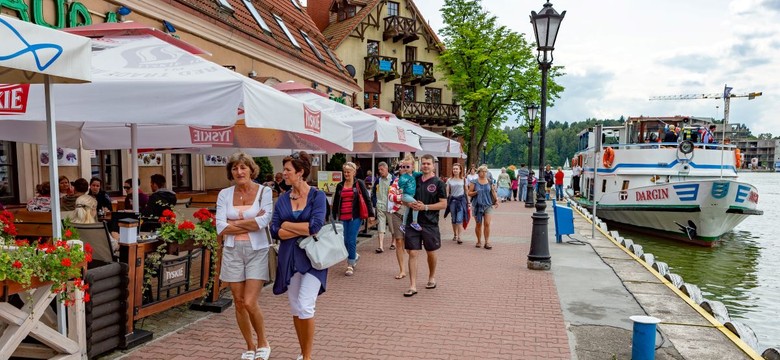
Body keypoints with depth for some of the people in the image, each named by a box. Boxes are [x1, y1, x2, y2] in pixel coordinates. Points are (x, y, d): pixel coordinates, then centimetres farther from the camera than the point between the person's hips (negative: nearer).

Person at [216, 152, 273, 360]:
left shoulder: (264, 191, -3)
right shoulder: (224, 194, 4)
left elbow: (263, 221, -17)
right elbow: (221, 228, -5)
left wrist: (234, 223, -9)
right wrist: (252, 223, -9)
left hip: (257, 251, -3)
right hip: (233, 251, 3)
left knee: (250, 303, -9)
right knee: (239, 303, 8)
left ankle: (263, 343, 15)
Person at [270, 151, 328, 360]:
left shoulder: (317, 196, -6)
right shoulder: (282, 200, 5)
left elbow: (315, 226, -19)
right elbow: (275, 231, -4)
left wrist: (287, 225, -8)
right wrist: (304, 230, -13)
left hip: (312, 257, -5)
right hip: (289, 258, 5)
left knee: (305, 307, -11)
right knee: (295, 309, 11)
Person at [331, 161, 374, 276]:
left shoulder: (359, 184, 1)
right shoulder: (340, 186, 12)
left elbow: (367, 199, -1)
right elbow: (335, 202, 16)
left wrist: (370, 214, -6)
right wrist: (333, 217, 15)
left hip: (355, 216, -4)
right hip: (343, 217, 4)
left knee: (351, 240, -7)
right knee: (345, 241, 6)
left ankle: (350, 265, 4)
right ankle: (354, 256, 35)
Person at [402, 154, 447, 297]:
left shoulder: (438, 182, -4)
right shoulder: (415, 180, 7)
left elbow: (443, 204, -8)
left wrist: (425, 207, -17)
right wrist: (410, 204, -8)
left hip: (430, 223, -2)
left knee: (431, 252, 14)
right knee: (412, 253, -3)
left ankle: (432, 277, 38)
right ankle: (413, 286, 1)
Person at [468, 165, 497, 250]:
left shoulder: (489, 181, 5)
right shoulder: (474, 182, 0)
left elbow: (493, 192, 10)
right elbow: (469, 193, 2)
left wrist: (496, 201, -1)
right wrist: (476, 192, -16)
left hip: (488, 205, 0)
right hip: (477, 205, 0)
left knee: (487, 224, -7)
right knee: (478, 224, 8)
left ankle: (487, 242, -1)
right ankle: (479, 241, 21)